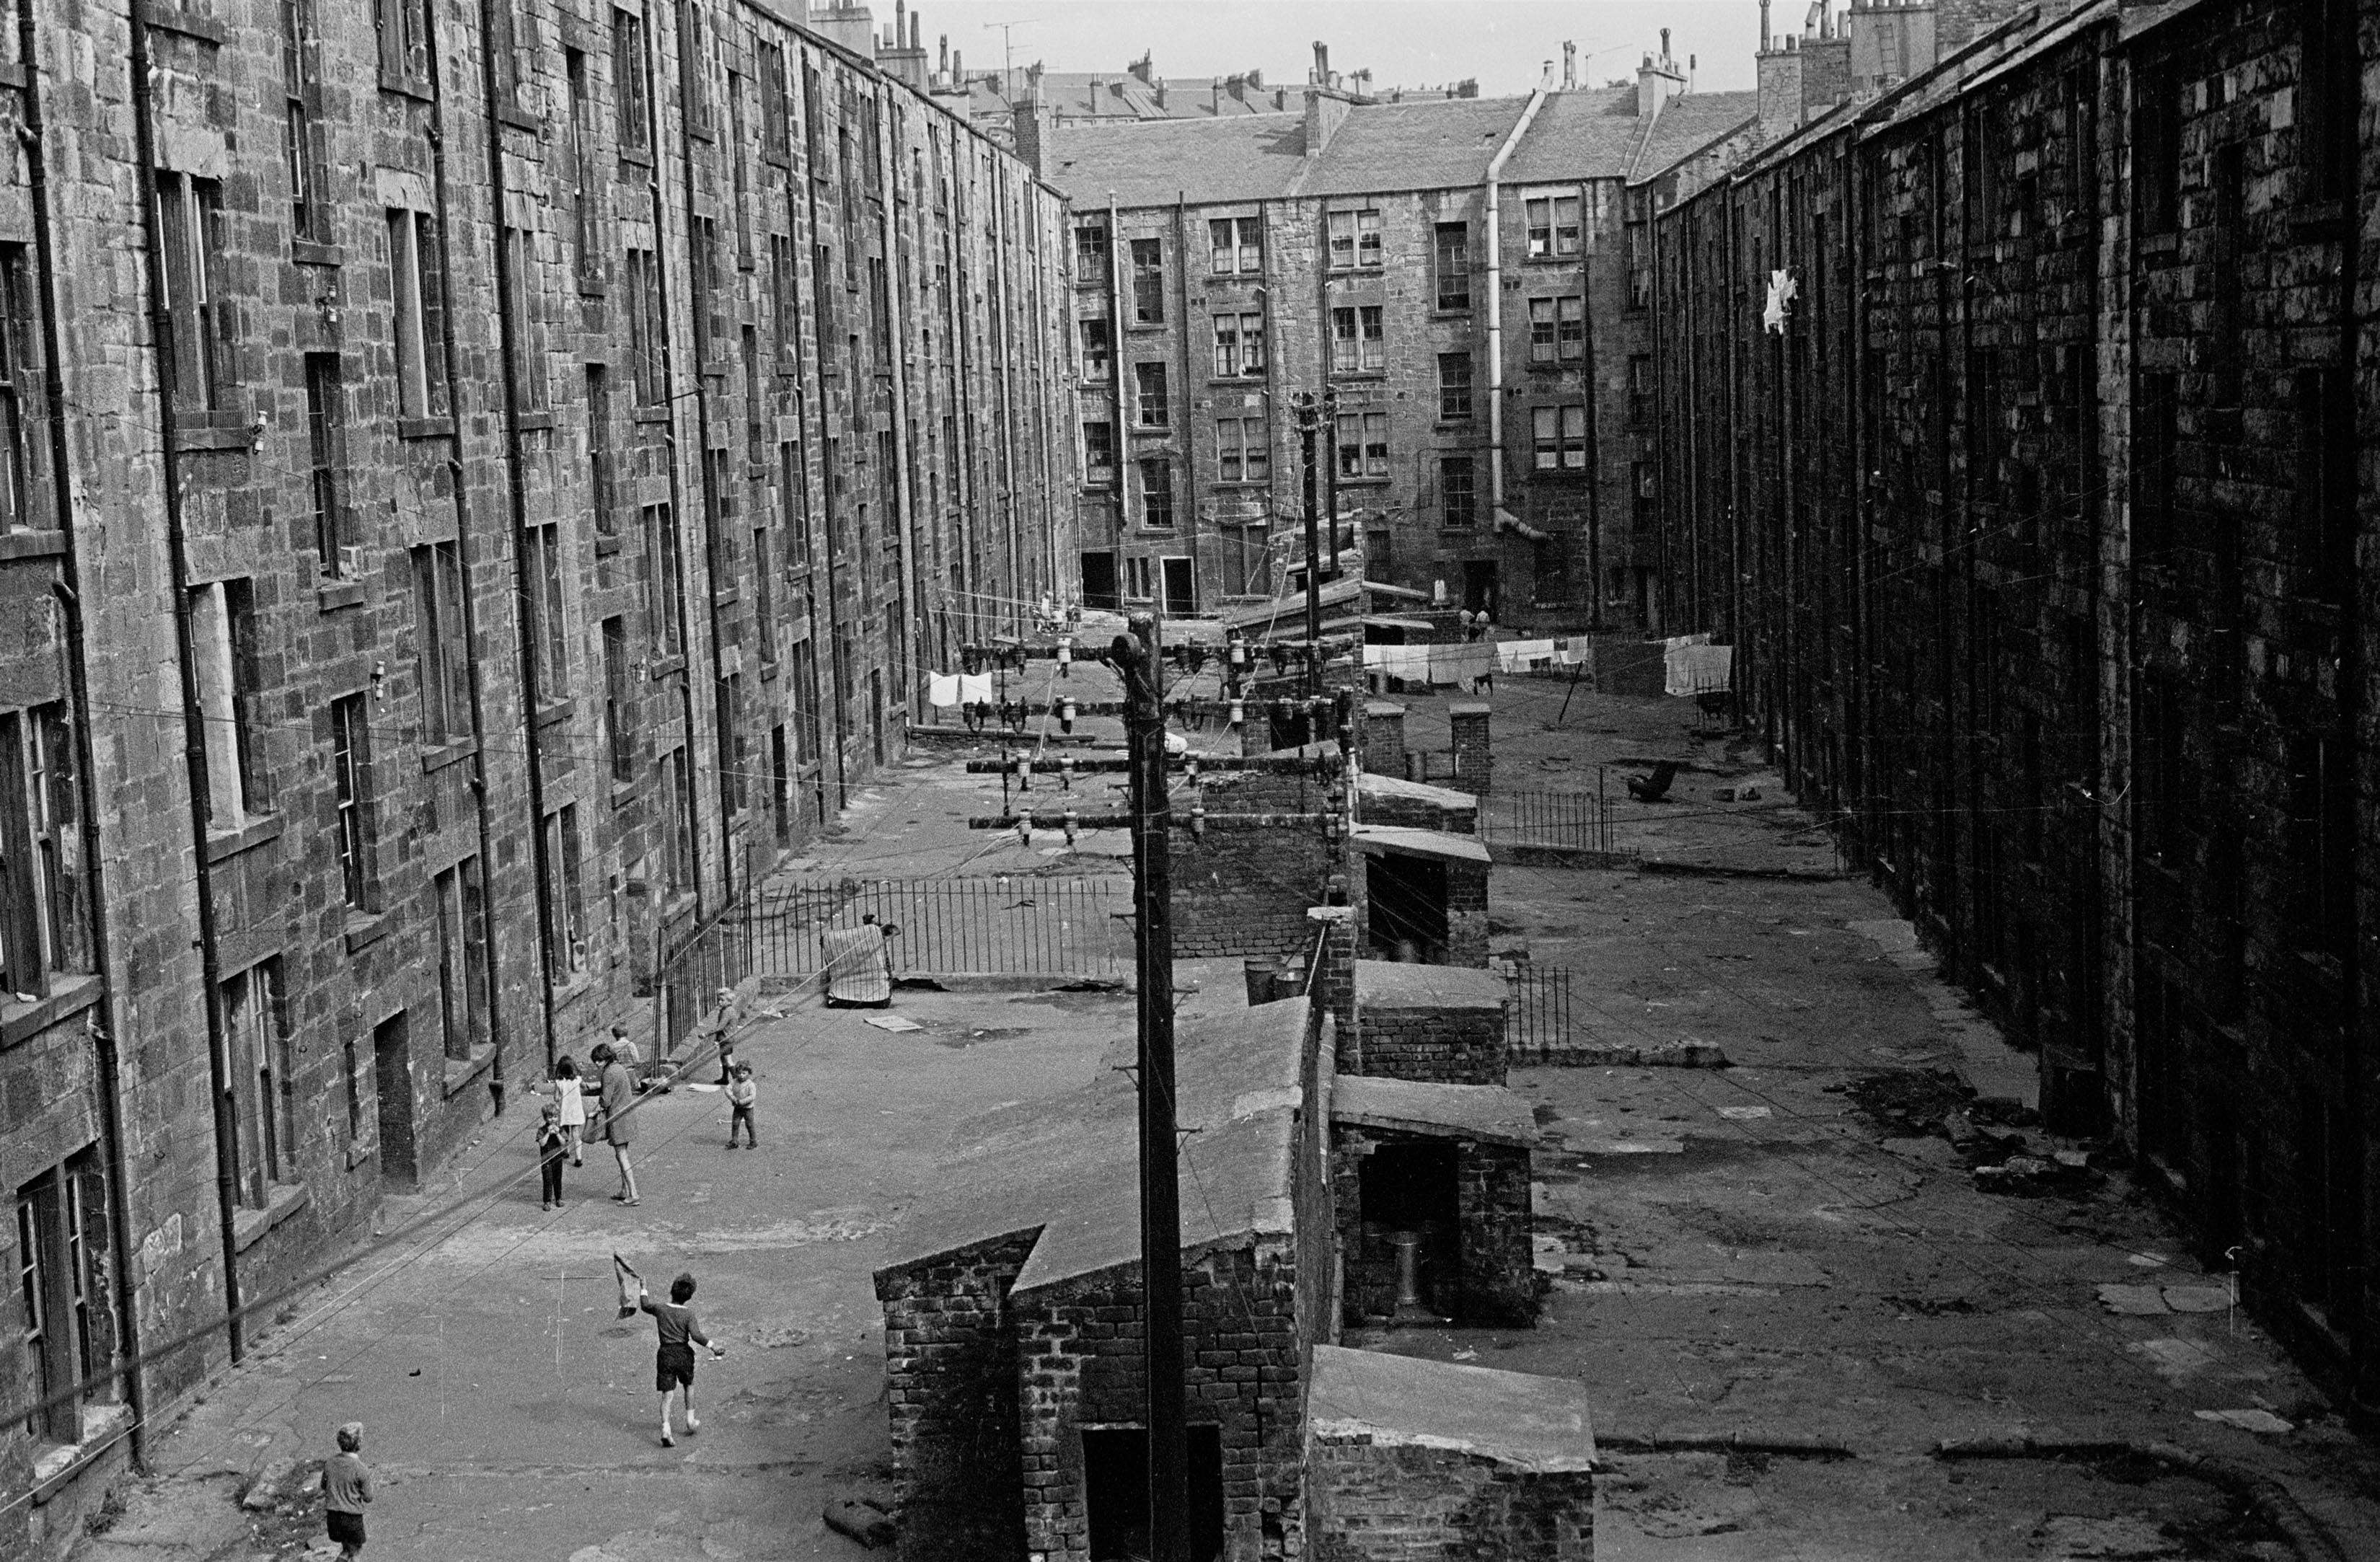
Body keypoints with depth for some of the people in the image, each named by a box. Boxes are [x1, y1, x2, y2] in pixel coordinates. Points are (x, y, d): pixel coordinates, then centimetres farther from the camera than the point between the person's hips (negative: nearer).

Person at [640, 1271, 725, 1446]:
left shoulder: (660, 1308, -2)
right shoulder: (688, 1314, -9)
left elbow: (645, 1305, 19)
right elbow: (696, 1335, -20)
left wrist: (643, 1290, 34)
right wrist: (712, 1346, -17)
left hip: (665, 1354, 1)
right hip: (683, 1354, -1)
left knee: (666, 1394, 0)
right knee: (689, 1386, 25)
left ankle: (665, 1429, -14)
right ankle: (690, 1420, 32)